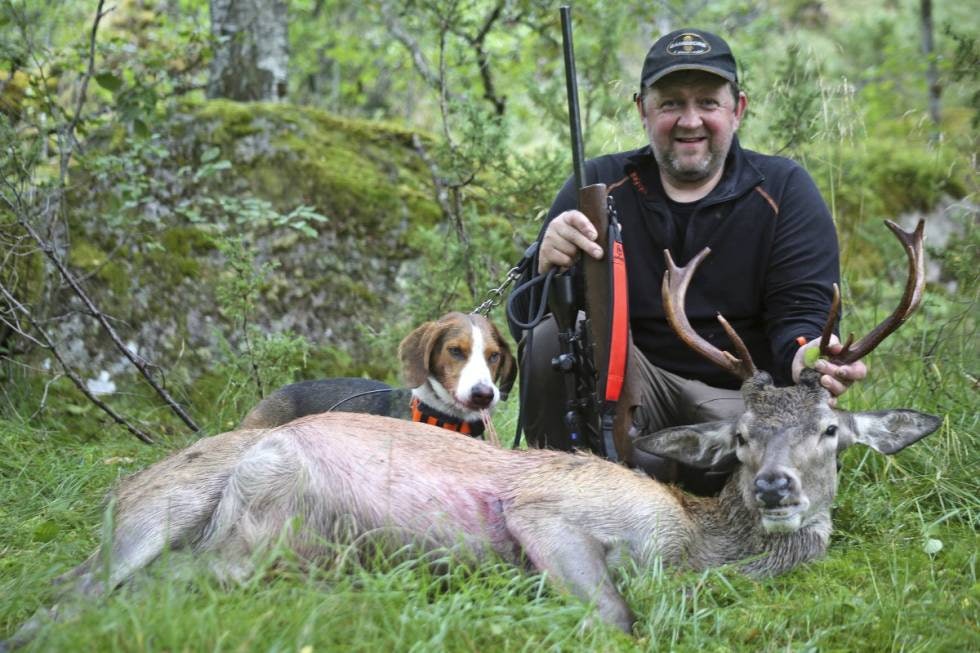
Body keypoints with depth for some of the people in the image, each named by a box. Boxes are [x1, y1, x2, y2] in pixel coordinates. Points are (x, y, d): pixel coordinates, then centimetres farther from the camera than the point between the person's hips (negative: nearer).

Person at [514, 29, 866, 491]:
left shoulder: (784, 189, 1)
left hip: (742, 398, -1)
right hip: (633, 383, 1)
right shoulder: (600, 184, 2)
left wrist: (804, 355, -35)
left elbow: (801, 312, -9)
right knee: (555, 336, -27)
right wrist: (547, 266, -32)